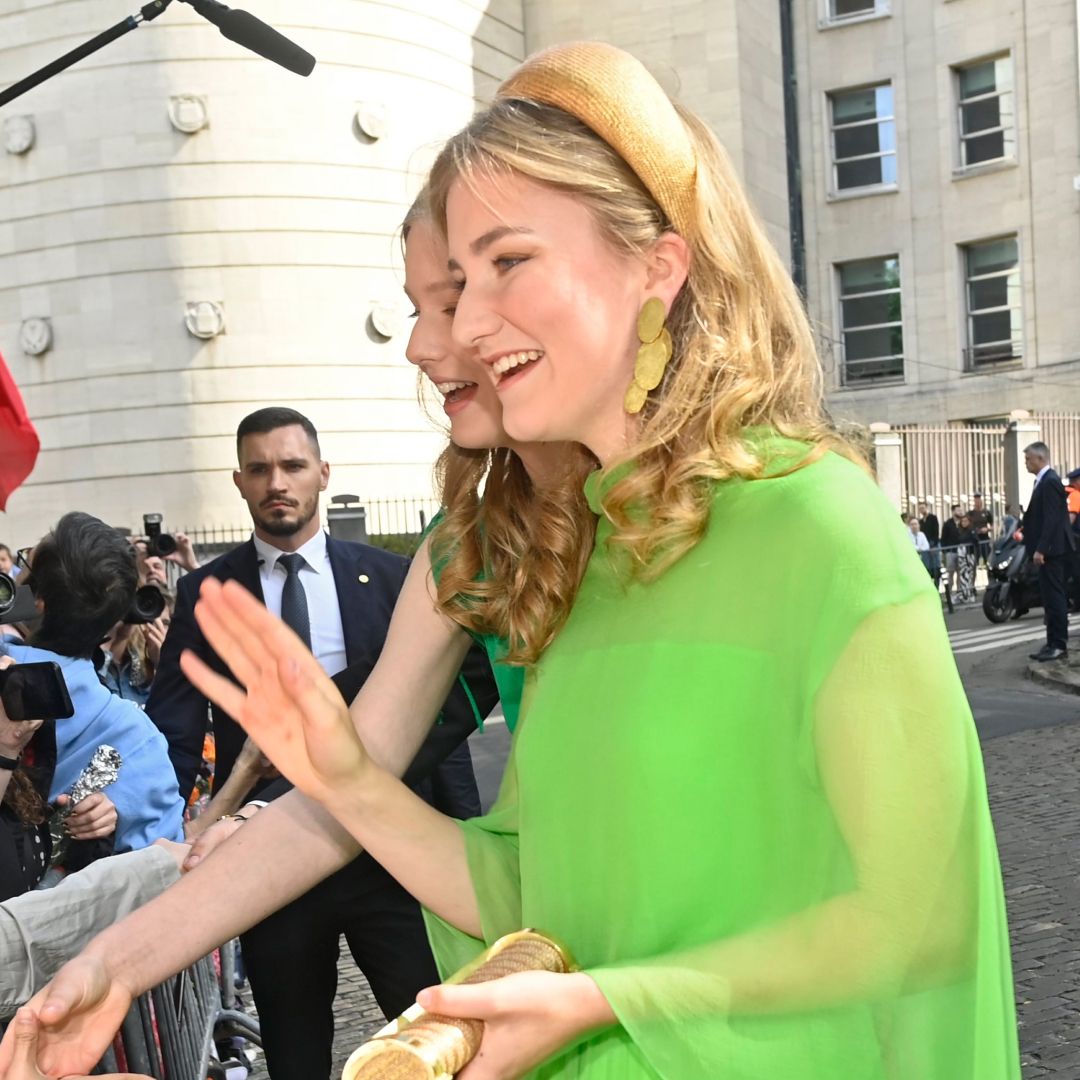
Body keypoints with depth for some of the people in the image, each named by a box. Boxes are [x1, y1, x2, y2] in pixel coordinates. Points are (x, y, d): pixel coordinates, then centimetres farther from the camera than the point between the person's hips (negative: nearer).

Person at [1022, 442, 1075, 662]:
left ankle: (1059, 645, -4)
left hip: (1051, 549, -10)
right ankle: (1053, 643, 16)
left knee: (1054, 596, -7)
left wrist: (1041, 549, -22)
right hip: (1047, 549, 10)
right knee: (1050, 597, 12)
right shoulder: (1044, 481, 15)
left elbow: (1052, 518, -21)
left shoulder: (1050, 481, -15)